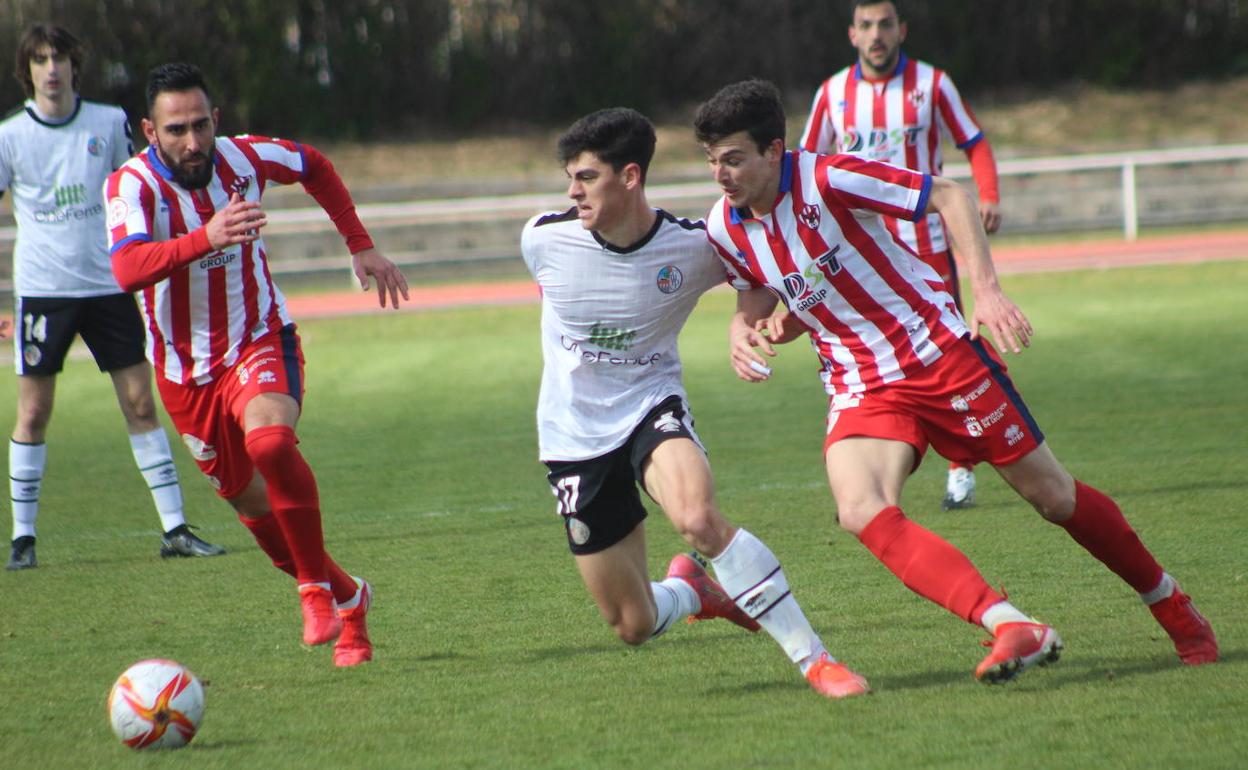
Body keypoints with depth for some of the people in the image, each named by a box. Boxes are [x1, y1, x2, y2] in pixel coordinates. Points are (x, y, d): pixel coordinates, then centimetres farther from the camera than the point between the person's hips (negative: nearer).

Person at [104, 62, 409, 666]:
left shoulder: (244, 158, -8)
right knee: (250, 500, 9)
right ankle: (345, 598, 32)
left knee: (269, 440, -31)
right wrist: (208, 237, -52)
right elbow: (128, 269, -39)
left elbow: (314, 168, 16)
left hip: (260, 342, -1)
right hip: (185, 368, 1)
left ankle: (318, 588, -17)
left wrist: (360, 246, 11)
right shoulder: (131, 185, -18)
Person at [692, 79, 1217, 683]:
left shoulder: (827, 179, -19)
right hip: (859, 386, 4)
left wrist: (986, 289, -19)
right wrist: (746, 333, -5)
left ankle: (1172, 605, 28)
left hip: (940, 354, -4)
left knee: (1055, 498, 4)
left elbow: (949, 195, -10)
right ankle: (1013, 628, -32)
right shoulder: (724, 229, -3)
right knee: (861, 510, -27)